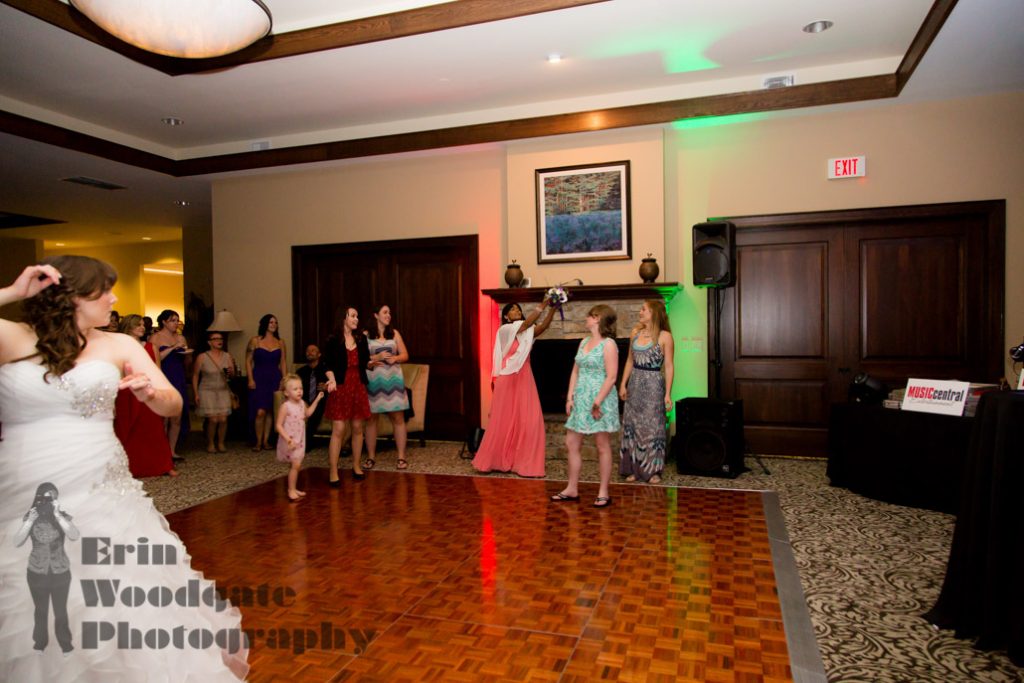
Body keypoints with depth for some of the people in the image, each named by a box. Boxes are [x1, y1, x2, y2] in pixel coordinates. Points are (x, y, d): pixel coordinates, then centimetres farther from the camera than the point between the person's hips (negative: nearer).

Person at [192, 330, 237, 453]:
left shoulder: (227, 356, 4)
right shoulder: (202, 357, -6)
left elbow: (232, 376, 9)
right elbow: (195, 376, 0)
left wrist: (231, 372, -15)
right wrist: (196, 394, -4)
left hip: (223, 391, 3)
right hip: (207, 391, -3)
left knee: (223, 419, -6)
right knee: (213, 420, -9)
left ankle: (221, 443, 11)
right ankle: (210, 444, 10)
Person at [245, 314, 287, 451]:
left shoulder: (280, 342, 10)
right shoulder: (255, 341, 2)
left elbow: (283, 362, 9)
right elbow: (248, 361, 1)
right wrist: (250, 379, -8)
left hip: (274, 379, 3)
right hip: (259, 378, -3)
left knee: (270, 411, 4)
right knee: (260, 411, -10)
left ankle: (266, 440, 14)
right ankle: (258, 441, 3)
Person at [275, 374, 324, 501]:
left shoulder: (302, 403, 3)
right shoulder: (285, 406, -19)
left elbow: (307, 414, 24)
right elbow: (278, 425, -19)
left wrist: (317, 400, 19)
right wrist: (288, 439, -27)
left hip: (300, 440, 7)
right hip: (290, 441, -7)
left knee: (297, 465, 13)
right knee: (296, 464, -11)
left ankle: (293, 489, 25)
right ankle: (291, 490, 2)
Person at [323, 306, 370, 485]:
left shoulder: (361, 339, 9)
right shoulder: (333, 340, -4)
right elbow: (328, 365, -8)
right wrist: (332, 380, -22)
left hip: (358, 387, 4)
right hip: (340, 388, -4)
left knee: (358, 428, 9)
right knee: (338, 430, -7)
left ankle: (356, 466, 24)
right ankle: (333, 472, -1)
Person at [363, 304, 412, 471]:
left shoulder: (394, 333, 10)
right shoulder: (365, 335, 2)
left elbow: (405, 355, 10)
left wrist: (395, 358, -10)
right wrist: (375, 358, -15)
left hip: (393, 379, 2)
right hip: (372, 381, -2)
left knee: (398, 418, 0)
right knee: (371, 418, 3)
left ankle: (401, 457, 5)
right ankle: (371, 456, 15)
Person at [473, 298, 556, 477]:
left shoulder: (526, 333, 12)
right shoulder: (504, 330, -3)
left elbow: (543, 327, -7)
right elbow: (526, 324, -17)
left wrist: (552, 309, -20)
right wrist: (542, 306, -22)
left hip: (524, 379, 5)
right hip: (508, 380, -5)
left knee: (527, 420, -1)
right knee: (505, 420, 1)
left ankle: (522, 462, 7)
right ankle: (495, 461, 14)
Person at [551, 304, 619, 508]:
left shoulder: (608, 344, -10)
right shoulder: (583, 342, 13)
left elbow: (611, 377, -15)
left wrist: (598, 402, -19)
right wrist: (570, 397, 6)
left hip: (600, 399, -8)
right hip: (581, 399, 8)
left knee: (603, 447, 2)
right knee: (571, 443, 9)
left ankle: (603, 492, 11)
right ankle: (572, 489, 20)